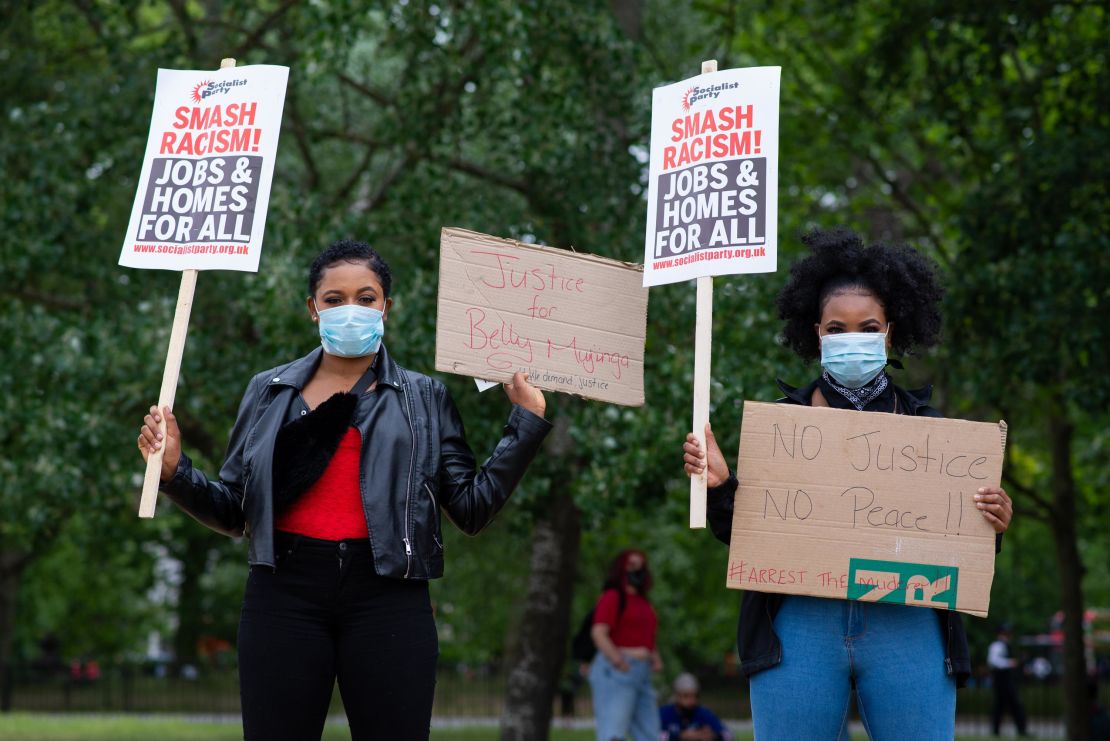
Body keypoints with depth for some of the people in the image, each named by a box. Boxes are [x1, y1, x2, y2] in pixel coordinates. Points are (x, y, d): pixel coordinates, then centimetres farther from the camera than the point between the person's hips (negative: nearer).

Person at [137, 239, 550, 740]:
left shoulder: (424, 398, 10)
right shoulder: (268, 392, 13)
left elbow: (472, 509, 5)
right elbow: (234, 513, 13)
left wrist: (526, 420, 2)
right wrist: (175, 471, -4)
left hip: (387, 594, -1)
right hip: (285, 593, 1)